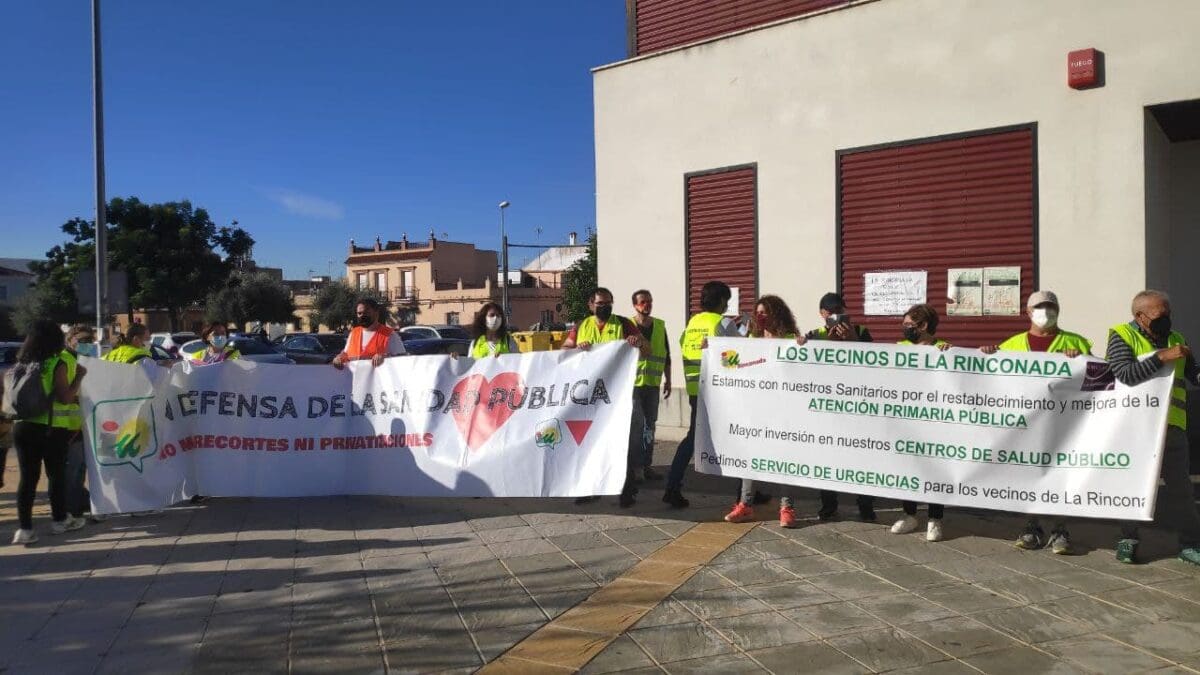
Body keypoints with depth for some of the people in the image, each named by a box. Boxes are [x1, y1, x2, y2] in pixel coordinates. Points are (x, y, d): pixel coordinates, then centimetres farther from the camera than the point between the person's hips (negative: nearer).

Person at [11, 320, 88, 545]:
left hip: (23, 426, 5)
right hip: (51, 428, -5)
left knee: (28, 477, 7)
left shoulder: (22, 363, 6)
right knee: (57, 474, 11)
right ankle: (60, 520, 25)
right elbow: (65, 398, -16)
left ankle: (25, 528, 6)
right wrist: (79, 375, -6)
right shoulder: (57, 364, -11)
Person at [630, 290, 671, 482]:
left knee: (649, 425, 9)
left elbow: (666, 356, 16)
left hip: (652, 384, 5)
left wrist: (667, 380, 14)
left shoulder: (659, 326, 11)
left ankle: (647, 465, 17)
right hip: (632, 383, -4)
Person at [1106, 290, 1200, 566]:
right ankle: (1128, 539, 17)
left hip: (1172, 426, 4)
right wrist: (1163, 357, -19)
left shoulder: (1176, 340, 14)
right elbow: (1126, 375, -17)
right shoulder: (1122, 336, -3)